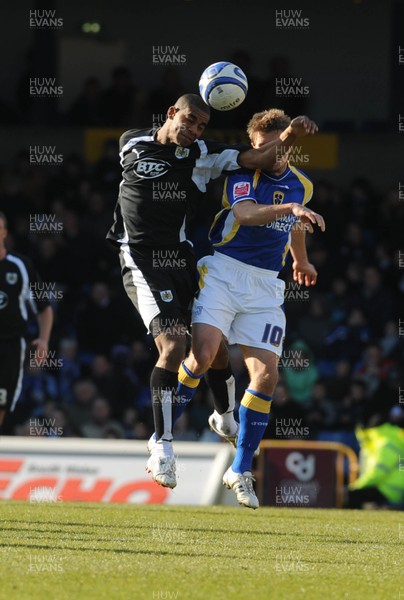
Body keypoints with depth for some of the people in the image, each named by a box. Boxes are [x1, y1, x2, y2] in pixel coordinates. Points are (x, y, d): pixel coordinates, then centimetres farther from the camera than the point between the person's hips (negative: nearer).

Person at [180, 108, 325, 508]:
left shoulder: (302, 185, 11)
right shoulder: (243, 174, -8)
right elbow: (245, 213, -29)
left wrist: (301, 262, 48)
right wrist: (291, 208, -44)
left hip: (266, 285, 5)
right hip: (223, 271, -5)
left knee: (266, 374, -6)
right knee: (203, 354, -23)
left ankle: (241, 471, 5)